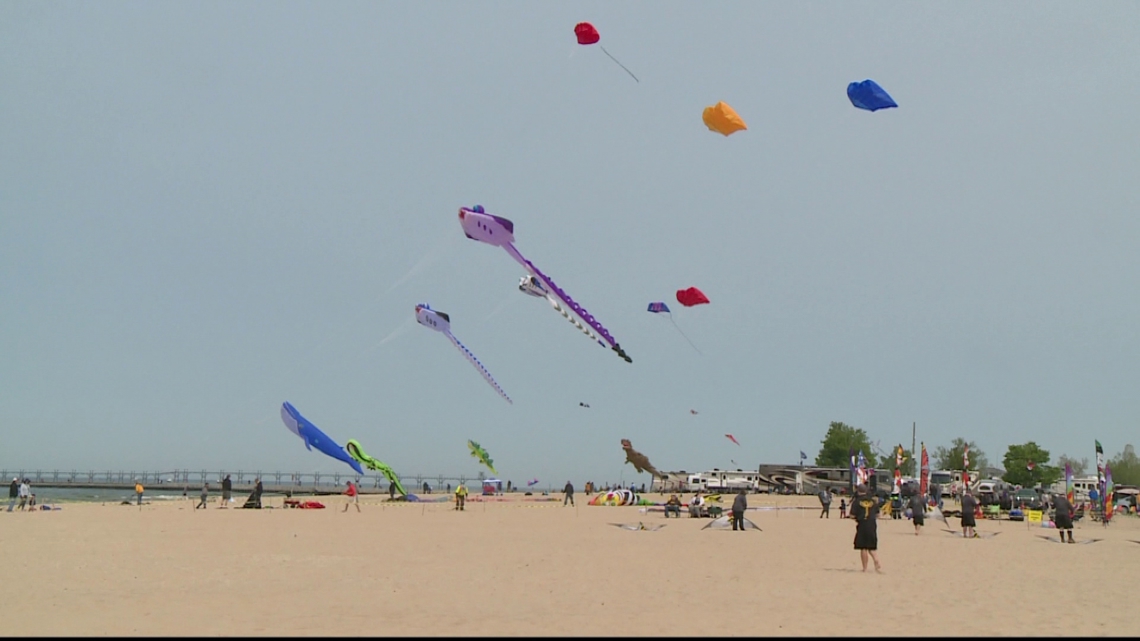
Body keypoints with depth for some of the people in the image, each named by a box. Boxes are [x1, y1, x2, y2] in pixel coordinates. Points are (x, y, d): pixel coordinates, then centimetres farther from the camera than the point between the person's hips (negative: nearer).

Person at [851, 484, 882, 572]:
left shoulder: (856, 501, -6)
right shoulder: (873, 500, 6)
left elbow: (852, 515, -9)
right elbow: (877, 515, 10)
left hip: (862, 525, -4)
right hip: (872, 525, 4)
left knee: (863, 548, 4)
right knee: (872, 547, 13)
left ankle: (865, 568, 7)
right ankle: (877, 563, -8)